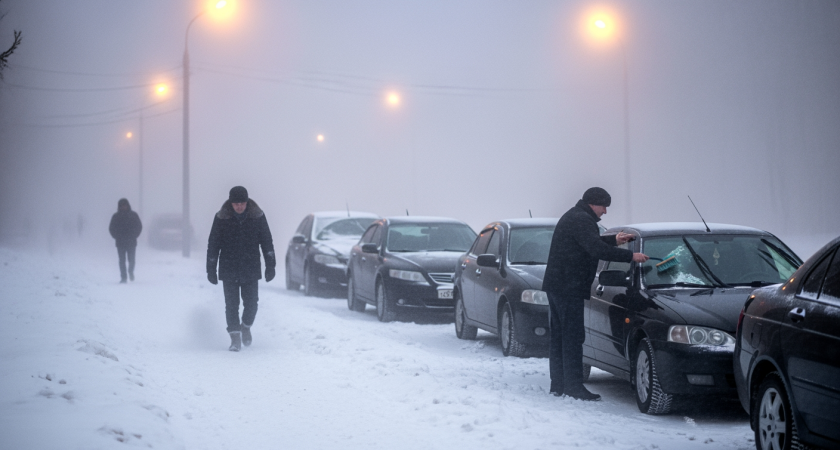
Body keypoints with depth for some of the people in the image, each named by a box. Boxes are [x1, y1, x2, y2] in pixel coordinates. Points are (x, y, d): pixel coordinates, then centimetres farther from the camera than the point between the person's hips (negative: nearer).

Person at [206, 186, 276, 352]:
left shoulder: (257, 216, -3)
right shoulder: (221, 218, -4)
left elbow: (267, 242, 5)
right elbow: (213, 244, 2)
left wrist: (270, 265, 1)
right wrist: (211, 269, 1)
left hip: (250, 270, 0)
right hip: (228, 270, 0)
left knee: (251, 304, 0)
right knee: (231, 305, -2)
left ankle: (246, 326, 29)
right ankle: (235, 338, 7)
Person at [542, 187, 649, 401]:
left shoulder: (572, 217, 20)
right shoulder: (582, 220, -14)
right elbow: (597, 249, -25)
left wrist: (614, 240, 35)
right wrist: (630, 256, -22)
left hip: (555, 285, 11)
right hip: (569, 287, -11)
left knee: (559, 335, 12)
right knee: (572, 337, -9)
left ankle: (558, 384, 16)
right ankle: (574, 387, -8)